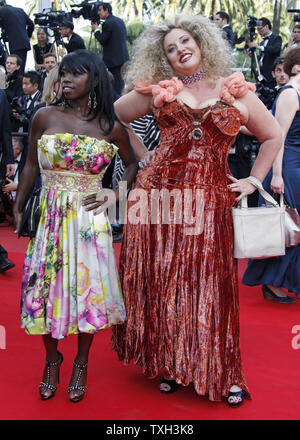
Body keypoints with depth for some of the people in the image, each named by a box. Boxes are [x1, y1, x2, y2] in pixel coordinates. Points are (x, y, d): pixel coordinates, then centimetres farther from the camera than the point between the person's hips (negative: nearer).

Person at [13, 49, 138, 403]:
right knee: (47, 285, 4)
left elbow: (132, 163, 13)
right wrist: (18, 209, 6)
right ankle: (52, 361, 28)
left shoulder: (111, 127, -2)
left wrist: (118, 193, -1)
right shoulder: (45, 117, -1)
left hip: (89, 218, -1)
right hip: (48, 215, 1)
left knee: (86, 286, 2)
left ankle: (81, 363, 25)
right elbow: (31, 166, 6)